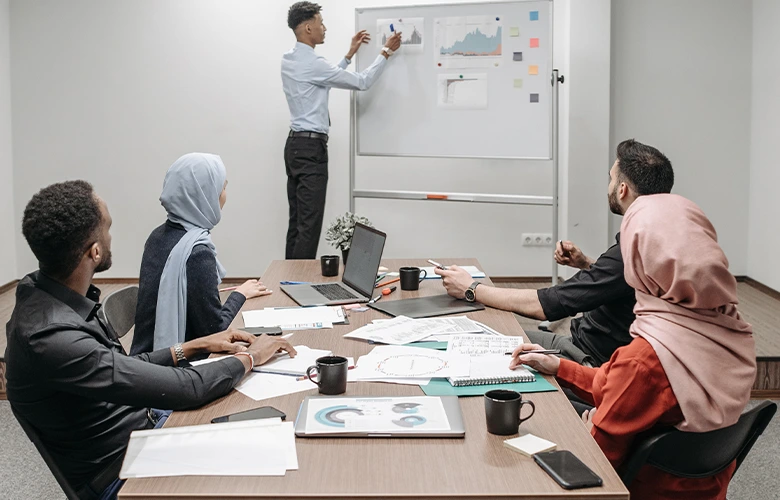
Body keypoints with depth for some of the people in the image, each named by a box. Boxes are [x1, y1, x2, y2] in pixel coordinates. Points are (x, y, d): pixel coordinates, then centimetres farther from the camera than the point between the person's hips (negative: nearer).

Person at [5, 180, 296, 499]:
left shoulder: (43, 290, -3)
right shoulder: (53, 338, -33)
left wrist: (195, 346, 3)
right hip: (121, 470, -8)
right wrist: (250, 357, -11)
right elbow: (184, 389, -27)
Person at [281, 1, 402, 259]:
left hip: (296, 144, 10)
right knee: (309, 224, -7)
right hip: (311, 148, -10)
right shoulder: (312, 63, -17)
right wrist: (386, 52, 2)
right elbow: (362, 82, -10)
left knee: (297, 221, 12)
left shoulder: (290, 60, 10)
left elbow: (328, 78, 25)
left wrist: (350, 53, 26)